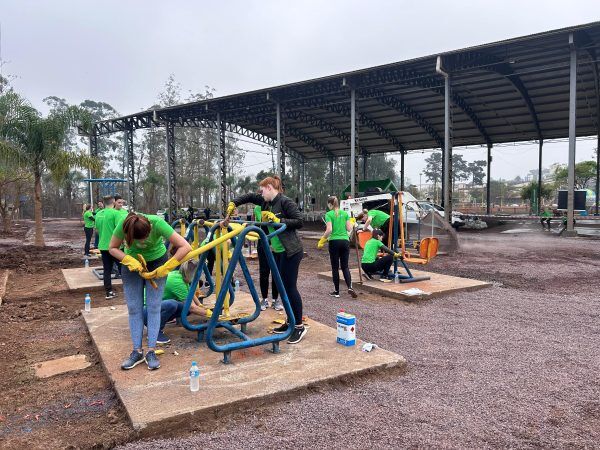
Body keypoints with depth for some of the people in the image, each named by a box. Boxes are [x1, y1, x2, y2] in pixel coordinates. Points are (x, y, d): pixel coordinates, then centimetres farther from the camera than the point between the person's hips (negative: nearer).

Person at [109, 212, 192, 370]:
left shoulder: (157, 223, -36)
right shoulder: (124, 225, -31)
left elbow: (185, 247, -37)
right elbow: (113, 248, -13)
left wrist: (164, 268, -35)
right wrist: (130, 261, -30)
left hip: (156, 262, -2)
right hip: (132, 263, 2)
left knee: (153, 307, -4)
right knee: (134, 308, 1)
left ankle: (151, 351, 4)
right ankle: (137, 351, 11)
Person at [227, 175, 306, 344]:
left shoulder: (285, 202, -13)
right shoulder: (267, 202, 11)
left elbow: (299, 222, -17)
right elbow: (250, 197, 22)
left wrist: (279, 220, -19)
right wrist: (233, 203, 11)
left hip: (291, 251, -9)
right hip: (279, 251, 9)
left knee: (290, 287, -7)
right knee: (283, 287, 12)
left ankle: (300, 326, 2)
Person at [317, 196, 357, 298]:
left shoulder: (329, 214, -5)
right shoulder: (345, 213, 8)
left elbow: (329, 230, -15)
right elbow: (349, 229, 4)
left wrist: (322, 240, -4)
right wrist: (352, 223, 24)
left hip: (334, 242, -4)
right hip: (345, 241, 4)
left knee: (335, 267, 6)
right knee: (345, 266, 11)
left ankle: (336, 291, 11)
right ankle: (350, 287, -7)